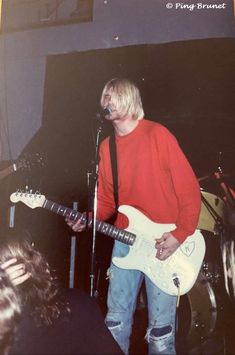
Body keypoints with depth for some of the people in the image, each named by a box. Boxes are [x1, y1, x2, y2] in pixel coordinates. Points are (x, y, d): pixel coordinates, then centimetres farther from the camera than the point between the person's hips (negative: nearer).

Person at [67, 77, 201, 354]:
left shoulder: (157, 134, -9)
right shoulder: (106, 147, 9)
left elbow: (189, 188, -9)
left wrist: (180, 234, -15)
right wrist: (87, 219, -4)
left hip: (165, 241, -5)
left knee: (160, 328, 0)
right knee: (116, 320, 10)